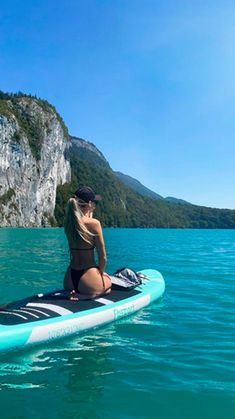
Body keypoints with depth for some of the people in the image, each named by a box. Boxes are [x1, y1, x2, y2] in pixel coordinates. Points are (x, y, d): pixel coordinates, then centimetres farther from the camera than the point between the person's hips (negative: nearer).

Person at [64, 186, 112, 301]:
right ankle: (83, 295, 1)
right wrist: (101, 272, 6)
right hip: (86, 281, -7)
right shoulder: (94, 223, -17)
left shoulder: (68, 222, 1)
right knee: (108, 281, 29)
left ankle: (76, 292, 10)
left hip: (70, 279, 7)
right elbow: (102, 256, -8)